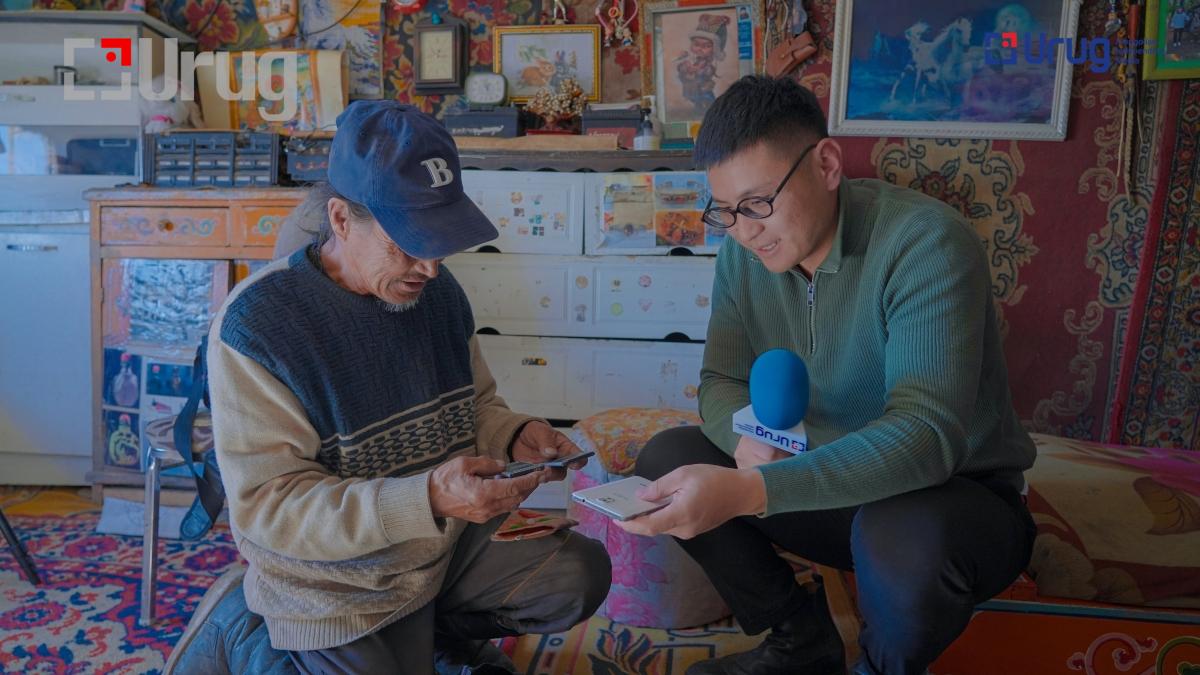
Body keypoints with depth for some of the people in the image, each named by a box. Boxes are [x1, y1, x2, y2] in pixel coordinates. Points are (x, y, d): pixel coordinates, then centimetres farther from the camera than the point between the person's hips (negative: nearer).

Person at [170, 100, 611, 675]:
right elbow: (265, 505, -25)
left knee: (583, 569, -2)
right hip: (338, 590, -5)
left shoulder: (437, 290, -4)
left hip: (450, 551, 6)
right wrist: (426, 499, -37)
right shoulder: (257, 321, -23)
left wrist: (515, 435, -15)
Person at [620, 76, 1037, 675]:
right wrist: (746, 435, -26)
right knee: (665, 459, -8)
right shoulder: (744, 251, -6)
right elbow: (720, 382, -1)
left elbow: (926, 432, -35)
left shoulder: (925, 243, -25)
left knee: (902, 537, -39)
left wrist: (747, 490, -47)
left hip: (956, 494, -5)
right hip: (828, 486, 5)